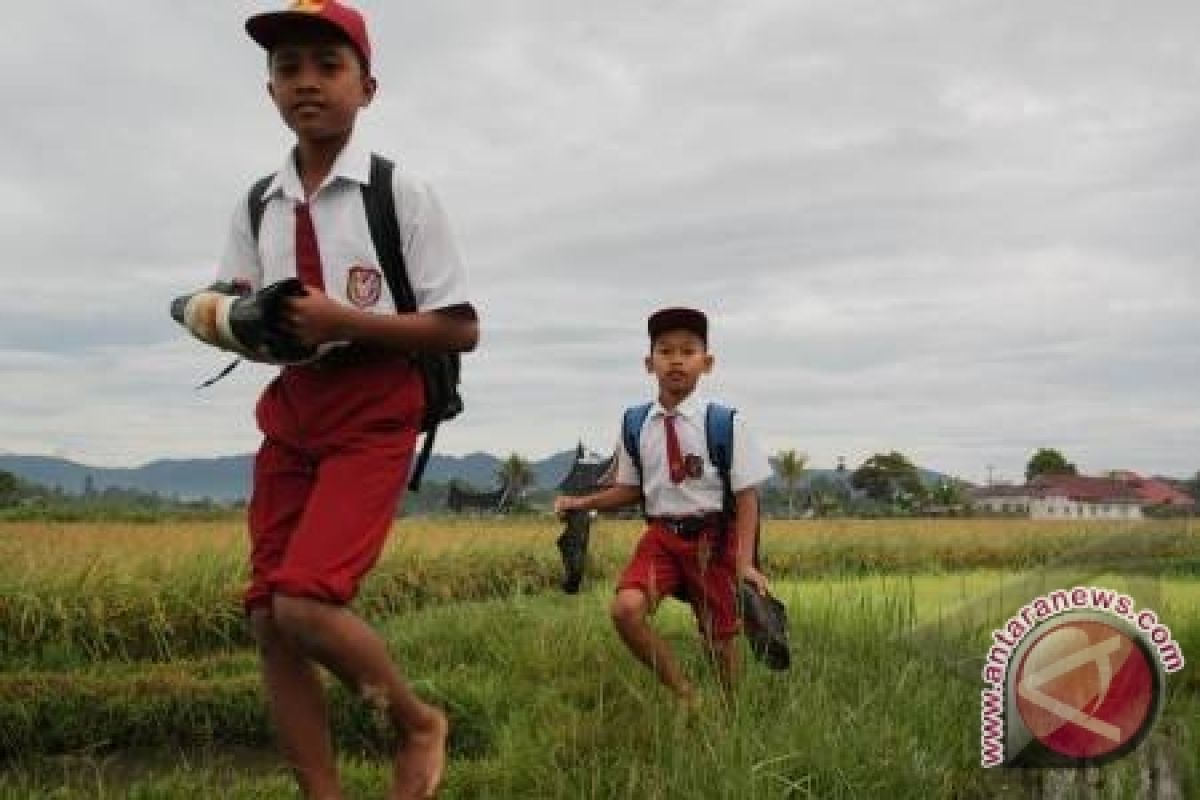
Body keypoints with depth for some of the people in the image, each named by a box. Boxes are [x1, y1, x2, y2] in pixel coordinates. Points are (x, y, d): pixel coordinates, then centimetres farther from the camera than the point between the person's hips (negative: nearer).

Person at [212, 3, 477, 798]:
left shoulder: (402, 193, -4)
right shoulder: (258, 206, 11)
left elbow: (462, 331, -7)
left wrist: (346, 320, -18)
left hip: (373, 415, -6)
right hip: (289, 413, 6)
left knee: (305, 603, -20)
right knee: (267, 620, 0)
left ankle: (419, 723, 7)